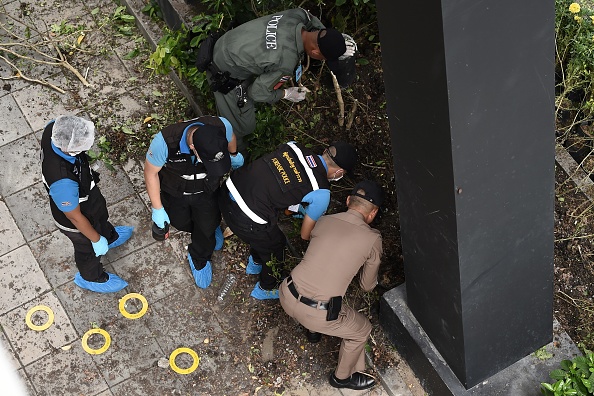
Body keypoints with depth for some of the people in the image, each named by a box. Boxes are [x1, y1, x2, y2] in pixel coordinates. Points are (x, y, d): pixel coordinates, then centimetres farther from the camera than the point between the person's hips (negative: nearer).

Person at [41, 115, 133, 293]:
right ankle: (91, 278, 60)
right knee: (89, 248, 27)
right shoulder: (62, 182, -50)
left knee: (101, 214, 37)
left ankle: (110, 236, 72)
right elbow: (75, 217, -31)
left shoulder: (54, 128, -30)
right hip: (78, 222, -6)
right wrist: (96, 240, -12)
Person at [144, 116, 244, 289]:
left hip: (207, 190, 1)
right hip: (175, 193, 0)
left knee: (207, 229, 15)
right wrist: (157, 208, -12)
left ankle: (199, 261, 47)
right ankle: (211, 226, 59)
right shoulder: (164, 142, -44)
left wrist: (234, 155, 13)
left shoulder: (222, 127, -38)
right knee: (180, 223, 25)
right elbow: (150, 172, -22)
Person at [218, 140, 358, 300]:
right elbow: (305, 234, 6)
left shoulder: (294, 147, 5)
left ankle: (255, 263, 66)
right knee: (275, 246, 27)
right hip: (246, 221, -6)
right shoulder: (321, 194, -9)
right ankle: (266, 288, 54)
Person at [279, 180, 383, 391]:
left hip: (287, 296, 5)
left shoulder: (324, 221, 5)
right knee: (362, 330, 23)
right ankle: (343, 377, 43)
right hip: (317, 313, -5)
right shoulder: (372, 239, -6)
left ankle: (313, 330, 59)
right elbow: (368, 285, 9)